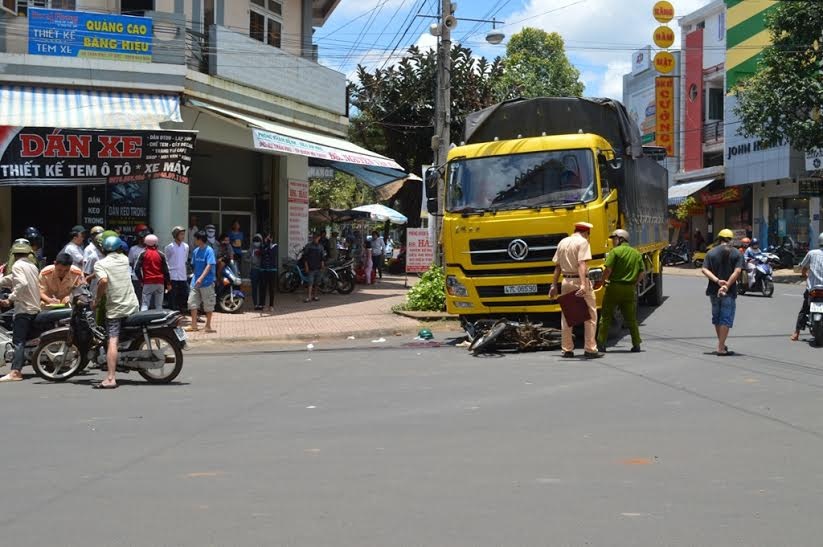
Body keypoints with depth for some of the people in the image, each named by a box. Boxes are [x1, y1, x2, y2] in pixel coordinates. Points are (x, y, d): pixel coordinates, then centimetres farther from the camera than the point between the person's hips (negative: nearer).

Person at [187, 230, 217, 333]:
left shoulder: (209, 251, -11)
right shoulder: (195, 251, 10)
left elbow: (209, 266, -19)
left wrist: (201, 278, -29)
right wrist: (195, 277, 16)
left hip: (206, 282, -7)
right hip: (195, 282, 7)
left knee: (208, 305, 2)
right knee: (192, 303, 3)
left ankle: (208, 326, 11)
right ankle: (194, 326, 8)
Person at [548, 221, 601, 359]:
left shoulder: (562, 242, 12)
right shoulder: (583, 242, -7)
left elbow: (557, 266, 13)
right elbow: (582, 264, -20)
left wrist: (554, 285, 17)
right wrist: (583, 284, -28)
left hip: (566, 281, 6)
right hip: (580, 280, -6)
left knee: (566, 316, 12)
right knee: (590, 315, 1)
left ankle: (567, 350, 14)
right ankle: (590, 349, -3)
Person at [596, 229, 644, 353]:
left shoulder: (615, 251, -8)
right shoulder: (636, 254, 10)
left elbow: (608, 270, -16)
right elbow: (642, 273, 6)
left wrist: (603, 280, 0)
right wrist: (633, 284, 15)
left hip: (614, 287, -5)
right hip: (630, 290, 5)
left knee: (606, 316, 4)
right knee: (631, 318, 14)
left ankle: (601, 344, 3)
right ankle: (636, 344, 12)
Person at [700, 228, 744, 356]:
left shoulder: (711, 252, 4)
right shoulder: (736, 253, -2)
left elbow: (705, 270, -9)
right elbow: (737, 271, -15)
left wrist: (717, 281, -17)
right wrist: (727, 285, -18)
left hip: (714, 290, 3)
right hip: (729, 292, -3)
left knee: (716, 317, 18)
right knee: (726, 319, 1)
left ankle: (721, 344, 30)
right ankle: (721, 348, -5)